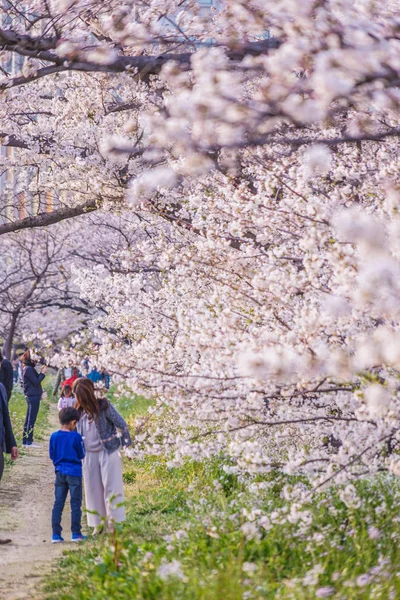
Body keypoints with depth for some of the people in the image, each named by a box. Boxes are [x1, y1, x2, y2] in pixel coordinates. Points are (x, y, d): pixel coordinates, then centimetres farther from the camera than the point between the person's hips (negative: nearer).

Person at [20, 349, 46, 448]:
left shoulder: (28, 368, 14)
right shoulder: (28, 369, -15)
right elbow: (36, 382, -17)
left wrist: (41, 372, 8)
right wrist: (42, 373, -8)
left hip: (30, 396, 10)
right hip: (33, 396, -10)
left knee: (28, 419, 12)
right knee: (31, 419, -7)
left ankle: (25, 441, 16)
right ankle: (29, 442, -5)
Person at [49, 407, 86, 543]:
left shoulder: (54, 437, -1)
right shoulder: (75, 437, -13)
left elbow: (51, 455, 9)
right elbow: (82, 455, -3)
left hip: (60, 473, 4)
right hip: (74, 473, -4)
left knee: (58, 504, 7)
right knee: (75, 504, 5)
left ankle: (56, 534, 6)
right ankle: (76, 533, 8)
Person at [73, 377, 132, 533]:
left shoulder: (104, 406, -14)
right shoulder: (80, 410, 1)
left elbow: (122, 425, -10)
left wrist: (126, 444, -9)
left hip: (108, 451, -5)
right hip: (89, 454, 5)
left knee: (110, 485, -3)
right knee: (93, 488, 8)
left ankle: (112, 520, 4)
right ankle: (97, 523, 16)